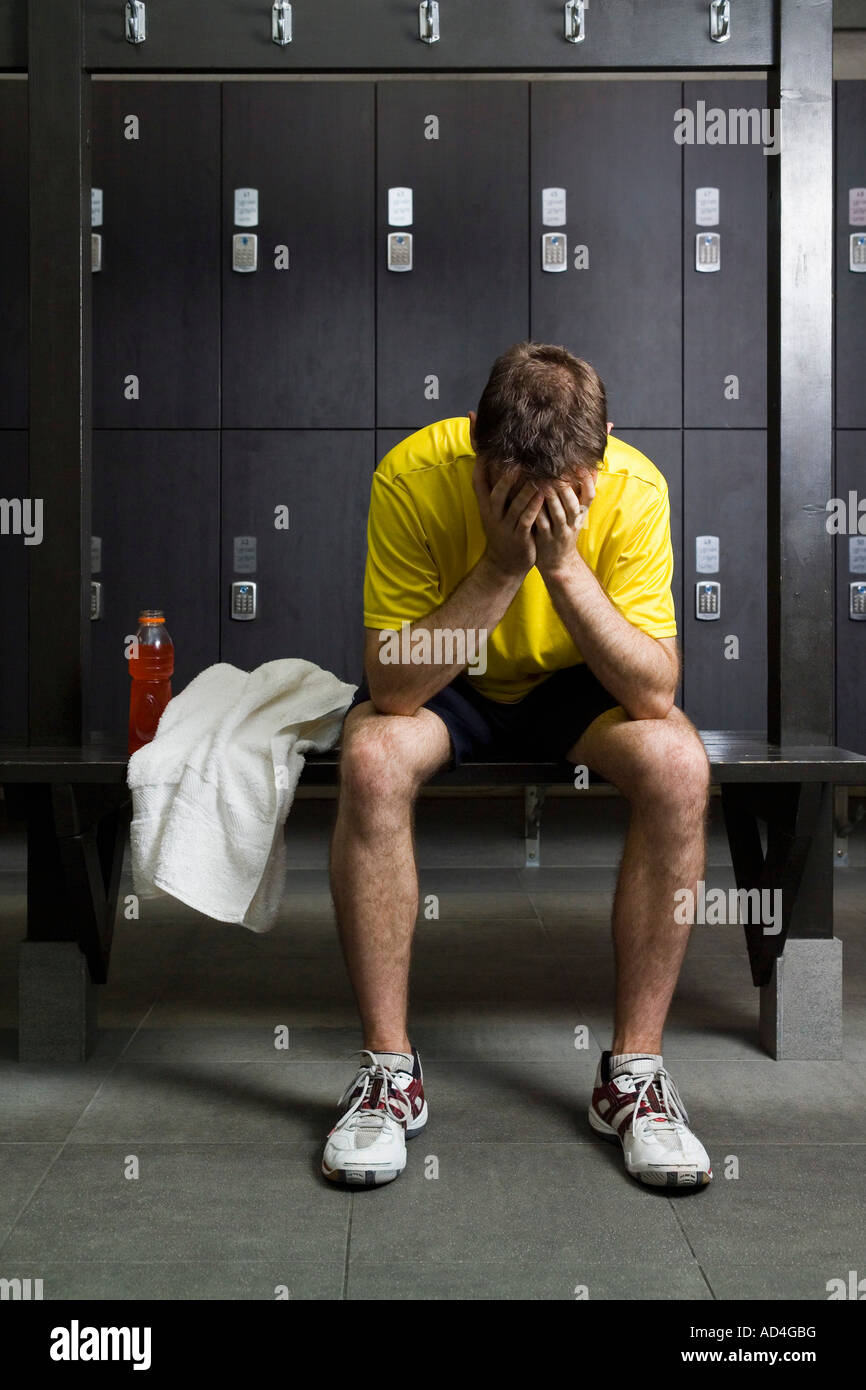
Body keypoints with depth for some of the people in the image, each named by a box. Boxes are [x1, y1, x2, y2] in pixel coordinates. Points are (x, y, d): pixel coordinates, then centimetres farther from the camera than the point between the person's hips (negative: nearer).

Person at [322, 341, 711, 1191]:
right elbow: (392, 684, -30)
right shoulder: (415, 475, -28)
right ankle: (389, 1070, -19)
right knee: (371, 761, -34)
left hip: (573, 686, 1)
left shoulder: (634, 489, -24)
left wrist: (563, 565, -38)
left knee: (678, 765, -30)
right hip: (442, 682, -1)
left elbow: (655, 691, -27)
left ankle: (633, 1072, -16)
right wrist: (501, 566, -39)